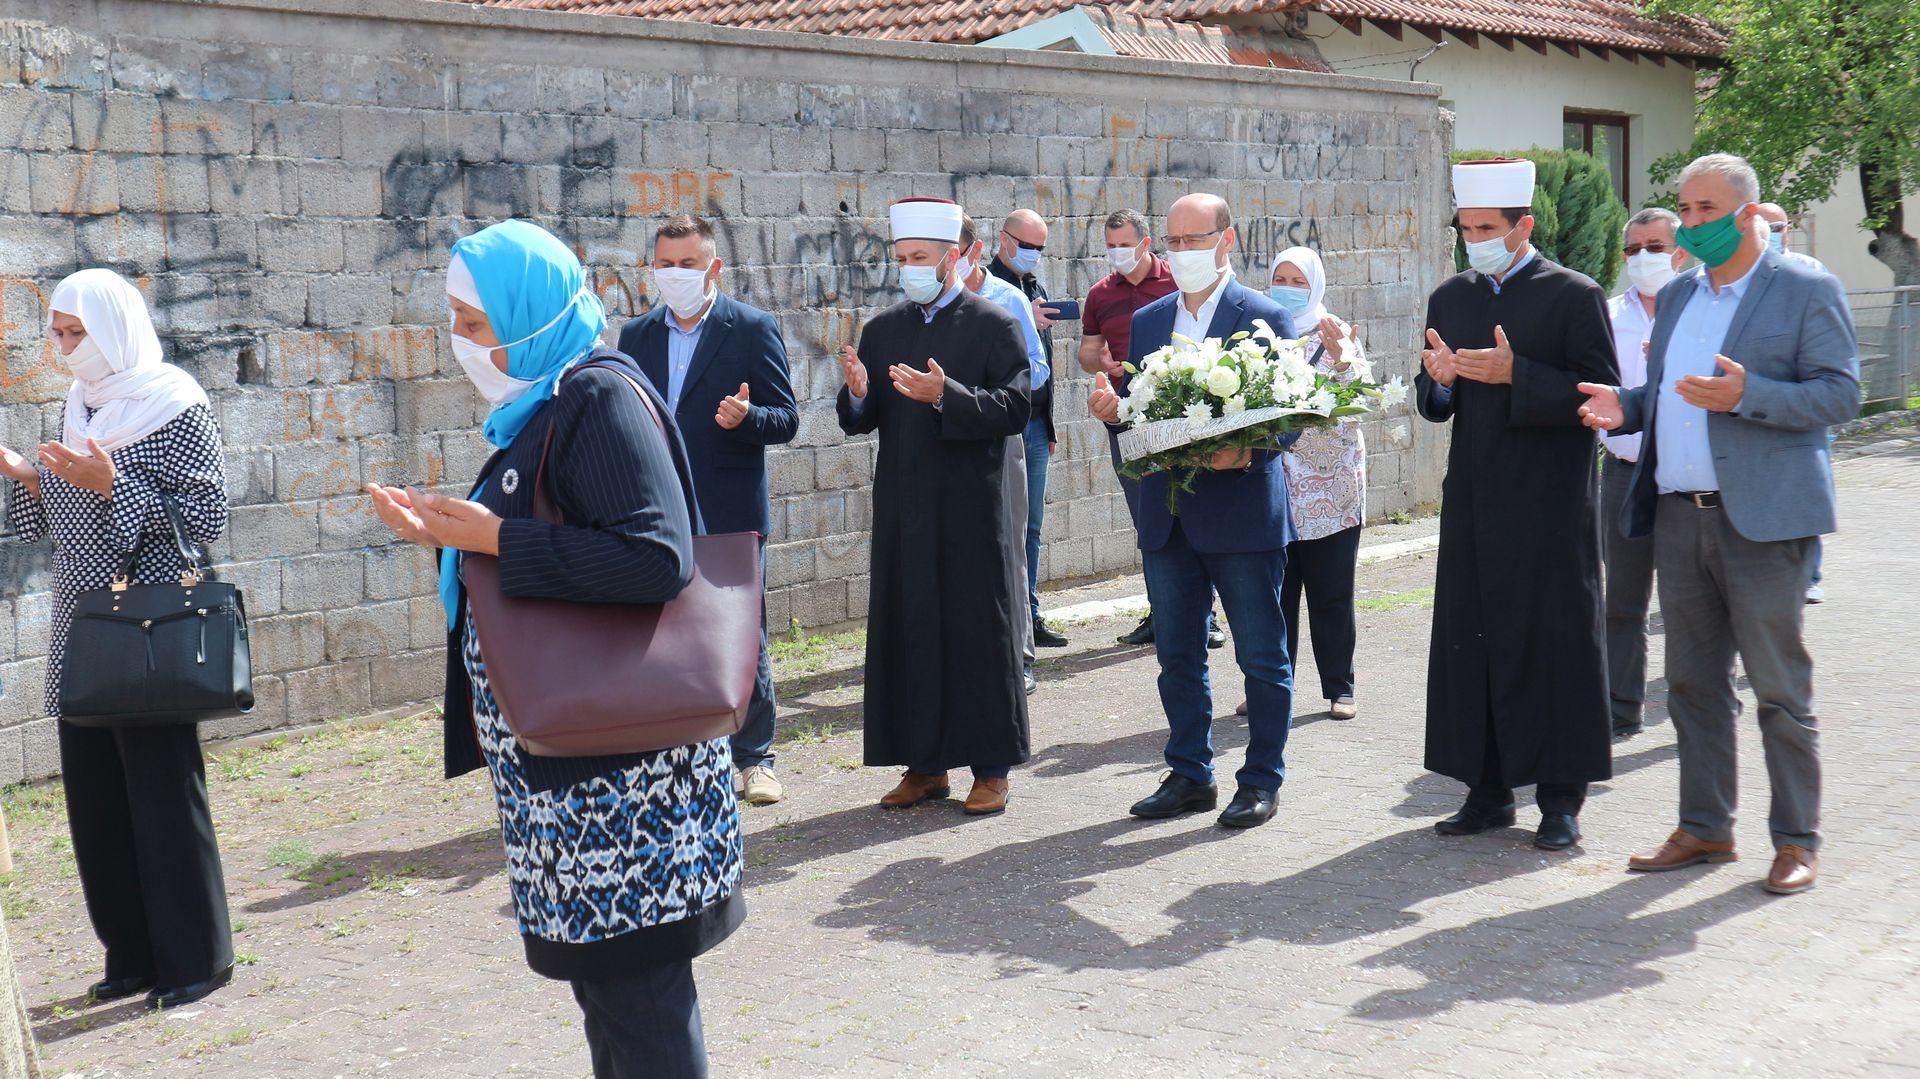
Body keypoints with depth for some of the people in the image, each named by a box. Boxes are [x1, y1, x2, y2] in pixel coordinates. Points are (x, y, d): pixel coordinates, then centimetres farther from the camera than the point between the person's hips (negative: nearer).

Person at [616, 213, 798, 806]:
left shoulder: (753, 329, -2)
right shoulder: (636, 335, 11)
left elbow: (786, 419, -4)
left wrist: (746, 417, -25)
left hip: (730, 513, -4)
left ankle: (753, 758, 14)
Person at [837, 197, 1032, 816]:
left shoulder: (995, 325, -2)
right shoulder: (882, 330, 12)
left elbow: (1014, 411, -11)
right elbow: (863, 421, 11)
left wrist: (946, 395, -23)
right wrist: (858, 395, -11)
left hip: (974, 509, -4)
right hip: (903, 512, 4)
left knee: (981, 632, 2)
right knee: (908, 632, 6)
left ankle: (991, 766, 12)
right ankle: (925, 764, 16)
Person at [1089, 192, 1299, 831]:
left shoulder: (1266, 318, -4)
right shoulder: (1146, 321, 12)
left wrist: (1247, 451, -25)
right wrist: (1112, 411, -9)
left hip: (1243, 513, -5)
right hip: (1167, 518, 5)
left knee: (1262, 657, 4)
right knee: (1177, 656, 12)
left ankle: (1262, 780, 16)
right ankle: (1189, 775, 24)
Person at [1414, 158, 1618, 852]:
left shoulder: (1573, 296, -4)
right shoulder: (1450, 298, 13)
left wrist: (1515, 374, -20)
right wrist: (1439, 380, -7)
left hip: (1549, 507, -5)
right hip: (1473, 502, 5)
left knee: (1553, 644, 0)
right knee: (1470, 643, 7)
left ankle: (1560, 800, 10)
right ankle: (1488, 790, 18)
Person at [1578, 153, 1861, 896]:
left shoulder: (1807, 290, -3)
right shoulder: (1676, 296, 17)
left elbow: (1841, 394, -10)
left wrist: (1746, 395, -23)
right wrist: (1626, 406, 2)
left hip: (1763, 519, -6)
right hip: (1679, 516, 7)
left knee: (1780, 689, 0)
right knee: (1693, 685, 11)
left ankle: (1797, 842, 11)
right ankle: (1704, 829, 22)